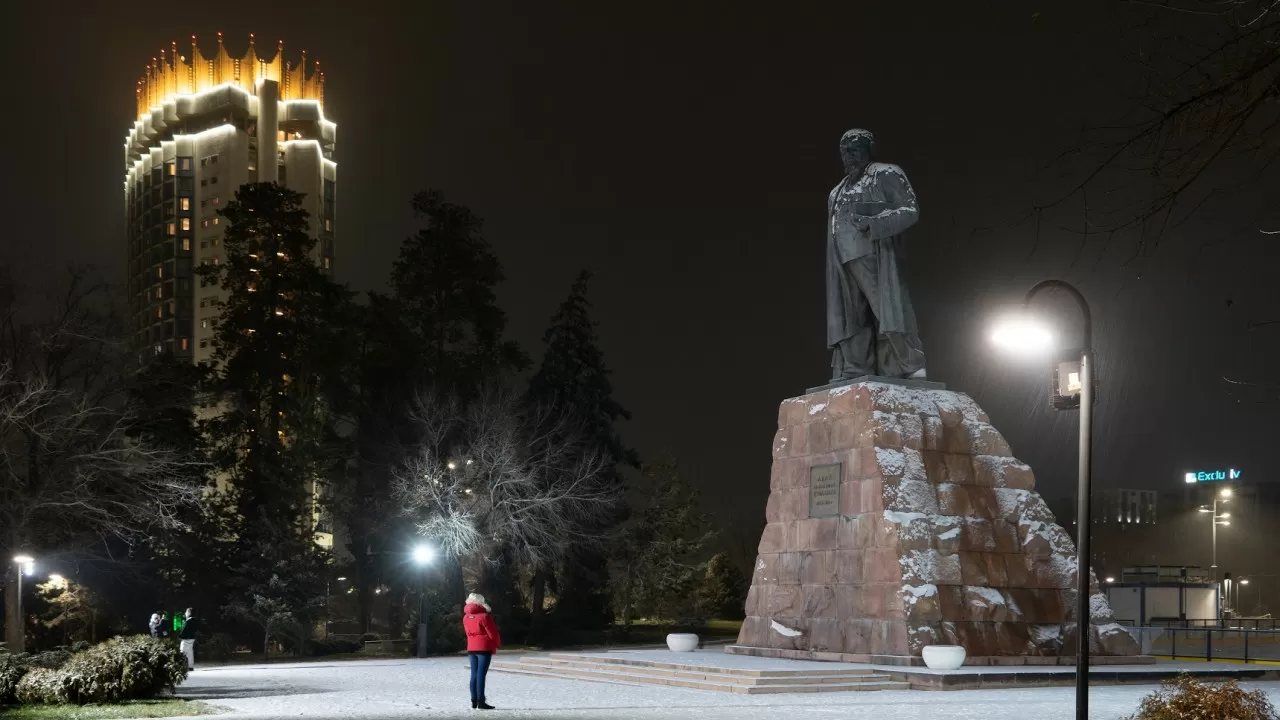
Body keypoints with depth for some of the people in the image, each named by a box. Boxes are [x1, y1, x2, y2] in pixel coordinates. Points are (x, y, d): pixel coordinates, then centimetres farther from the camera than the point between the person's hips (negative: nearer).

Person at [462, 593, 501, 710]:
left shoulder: (466, 617, 8)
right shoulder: (484, 616, -14)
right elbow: (492, 633, -10)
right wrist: (498, 643, 7)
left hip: (471, 648, 7)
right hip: (484, 648, -7)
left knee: (474, 674, 8)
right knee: (481, 674, -9)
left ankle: (474, 701, 8)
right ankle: (480, 702, -11)